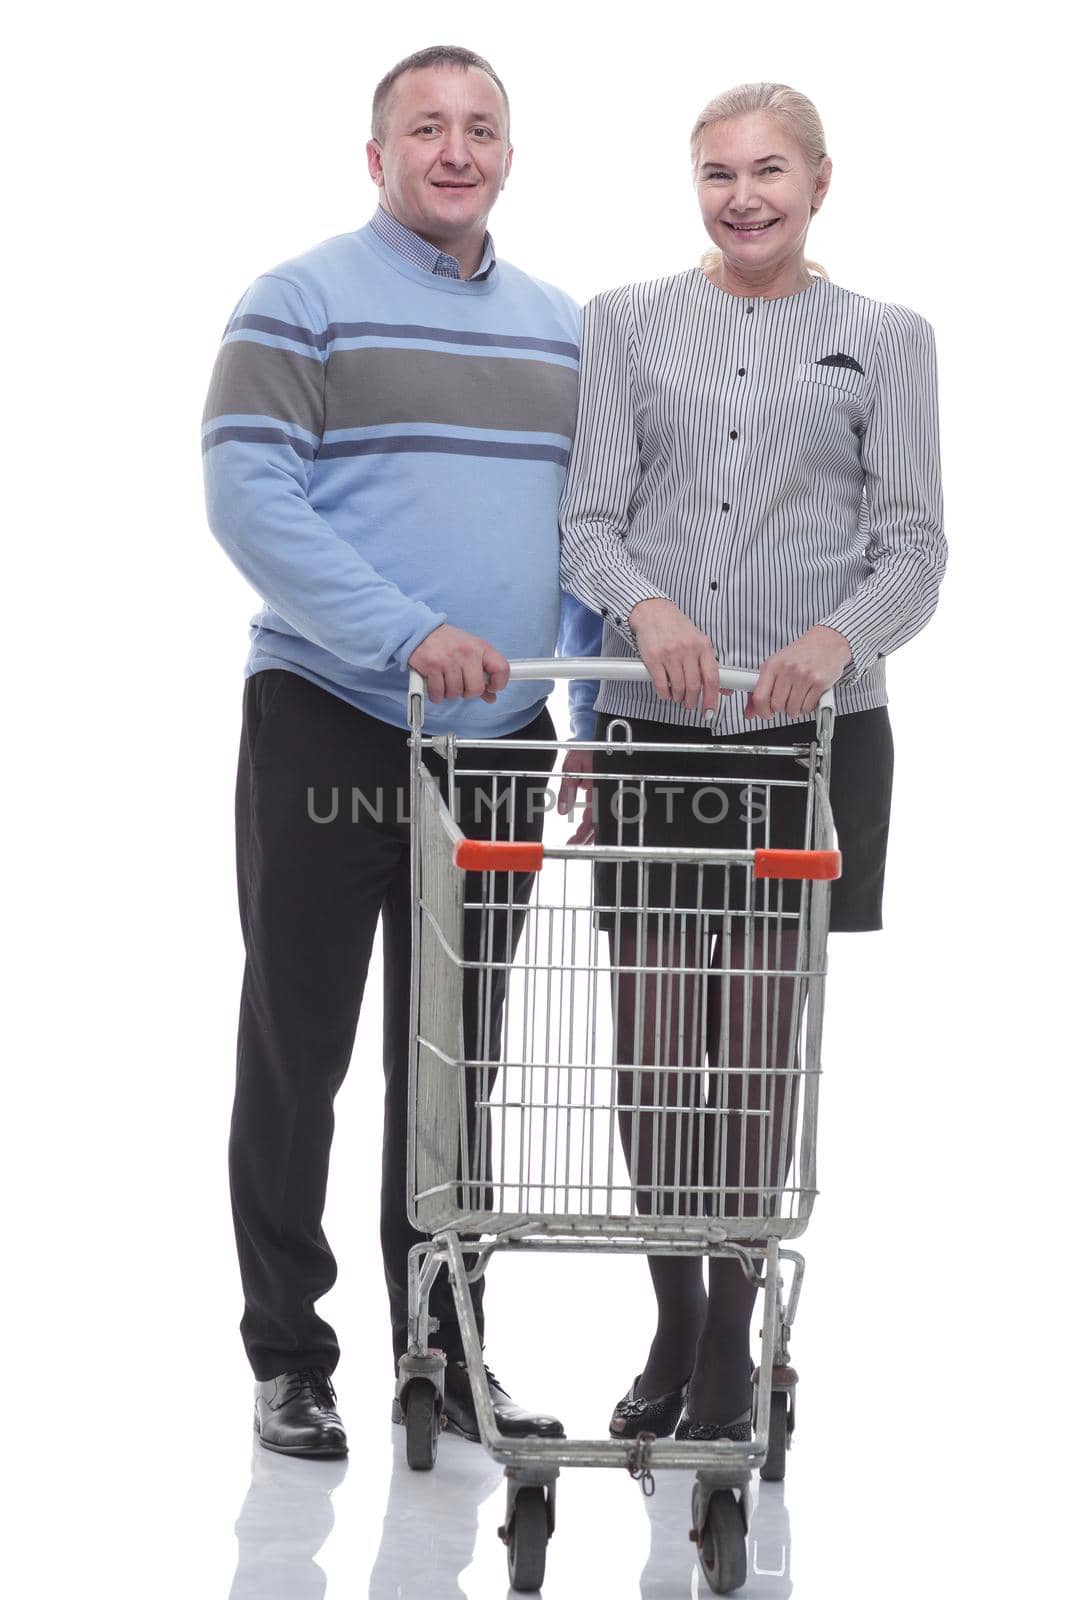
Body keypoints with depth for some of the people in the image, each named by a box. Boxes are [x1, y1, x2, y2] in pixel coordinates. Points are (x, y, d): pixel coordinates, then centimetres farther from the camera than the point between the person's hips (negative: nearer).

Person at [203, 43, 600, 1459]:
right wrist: (409, 634, -24)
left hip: (498, 737, 5)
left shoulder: (559, 330, 13)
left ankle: (443, 1353, 20)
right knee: (297, 1052, 3)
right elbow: (248, 496, -15)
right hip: (327, 729, -5)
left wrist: (594, 715, 5)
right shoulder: (301, 304, -4)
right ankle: (288, 1358, 13)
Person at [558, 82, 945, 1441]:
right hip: (653, 730, 1)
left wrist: (835, 637, -19)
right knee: (653, 1040, 3)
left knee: (759, 1043, 3)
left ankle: (731, 1347, 16)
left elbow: (915, 547, 1)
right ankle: (673, 1327, 21)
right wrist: (646, 604, -20)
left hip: (809, 732, -1)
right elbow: (589, 519, 2)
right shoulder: (627, 323, 8)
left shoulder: (884, 340, 6)